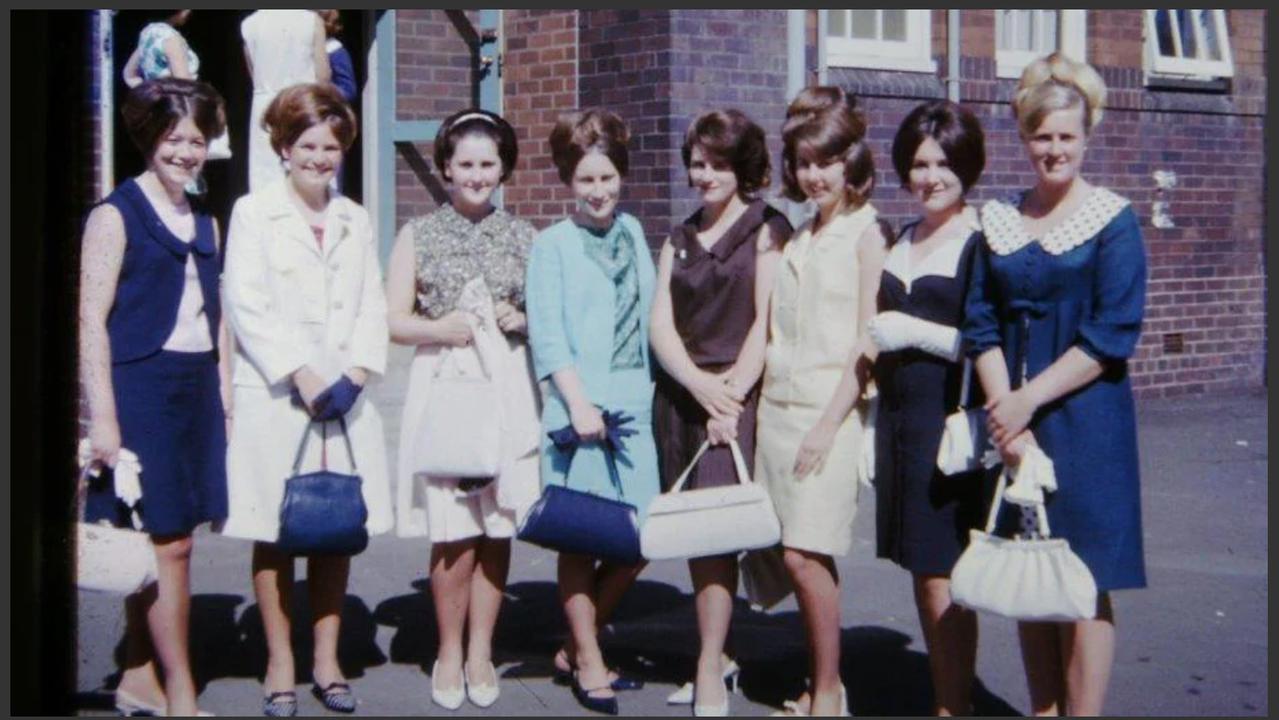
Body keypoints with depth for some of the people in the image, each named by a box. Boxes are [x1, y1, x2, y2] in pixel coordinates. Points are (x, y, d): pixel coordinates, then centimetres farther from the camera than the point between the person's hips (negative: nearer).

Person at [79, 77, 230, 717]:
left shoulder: (204, 223, 15)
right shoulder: (116, 216, -5)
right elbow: (91, 323, -10)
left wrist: (224, 399, 12)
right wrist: (103, 418, -15)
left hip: (197, 391, 6)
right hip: (140, 387, -6)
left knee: (159, 540, 9)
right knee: (168, 544, -6)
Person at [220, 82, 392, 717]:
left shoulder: (354, 219, 16)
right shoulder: (253, 213, 2)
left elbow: (373, 305, 10)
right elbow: (247, 307, -7)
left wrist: (355, 374, -5)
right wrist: (303, 375, -13)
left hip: (345, 397, 4)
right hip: (274, 397, -4)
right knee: (274, 534, 0)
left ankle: (327, 660, 16)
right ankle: (280, 665, 10)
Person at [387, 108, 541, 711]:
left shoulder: (522, 237, 12)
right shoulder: (419, 235, 8)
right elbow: (393, 321, 4)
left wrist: (520, 321, -5)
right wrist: (441, 328, -14)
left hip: (508, 390, 2)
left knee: (498, 529, 1)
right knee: (454, 532, -6)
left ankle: (481, 653, 15)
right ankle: (450, 653, 11)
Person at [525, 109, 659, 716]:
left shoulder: (632, 231, 13)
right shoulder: (553, 244, -2)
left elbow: (647, 316, 14)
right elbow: (547, 335, -7)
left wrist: (647, 386, 8)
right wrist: (579, 403, -15)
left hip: (634, 403, 5)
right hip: (579, 404, -5)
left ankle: (578, 643, 22)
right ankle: (589, 663, 12)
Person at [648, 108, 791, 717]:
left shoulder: (767, 229, 2)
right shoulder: (678, 239, 18)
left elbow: (767, 320, -6)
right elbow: (660, 322, 8)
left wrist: (731, 394, -15)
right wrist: (697, 383, -9)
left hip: (736, 395, -5)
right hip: (677, 394, 5)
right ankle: (716, 654, 17)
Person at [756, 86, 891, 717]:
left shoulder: (865, 233, -5)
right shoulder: (797, 238, 15)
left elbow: (868, 342, -10)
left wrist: (828, 423, -15)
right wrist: (759, 410, 9)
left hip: (830, 410, -6)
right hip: (778, 405, 6)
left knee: (804, 552, -11)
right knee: (795, 554, 5)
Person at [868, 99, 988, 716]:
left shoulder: (981, 243, -9)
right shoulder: (901, 240, 15)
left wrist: (915, 333, -15)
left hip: (948, 424, -8)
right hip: (899, 421, 8)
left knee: (941, 578, -6)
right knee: (922, 575, 10)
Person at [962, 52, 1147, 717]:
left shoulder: (1112, 219, -3)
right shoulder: (997, 220, 8)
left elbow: (1113, 336, -10)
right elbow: (981, 325, 3)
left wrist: (1029, 400, -14)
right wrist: (1005, 417, -10)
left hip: (1084, 422, -4)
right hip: (1012, 420, 4)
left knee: (1083, 581, -2)